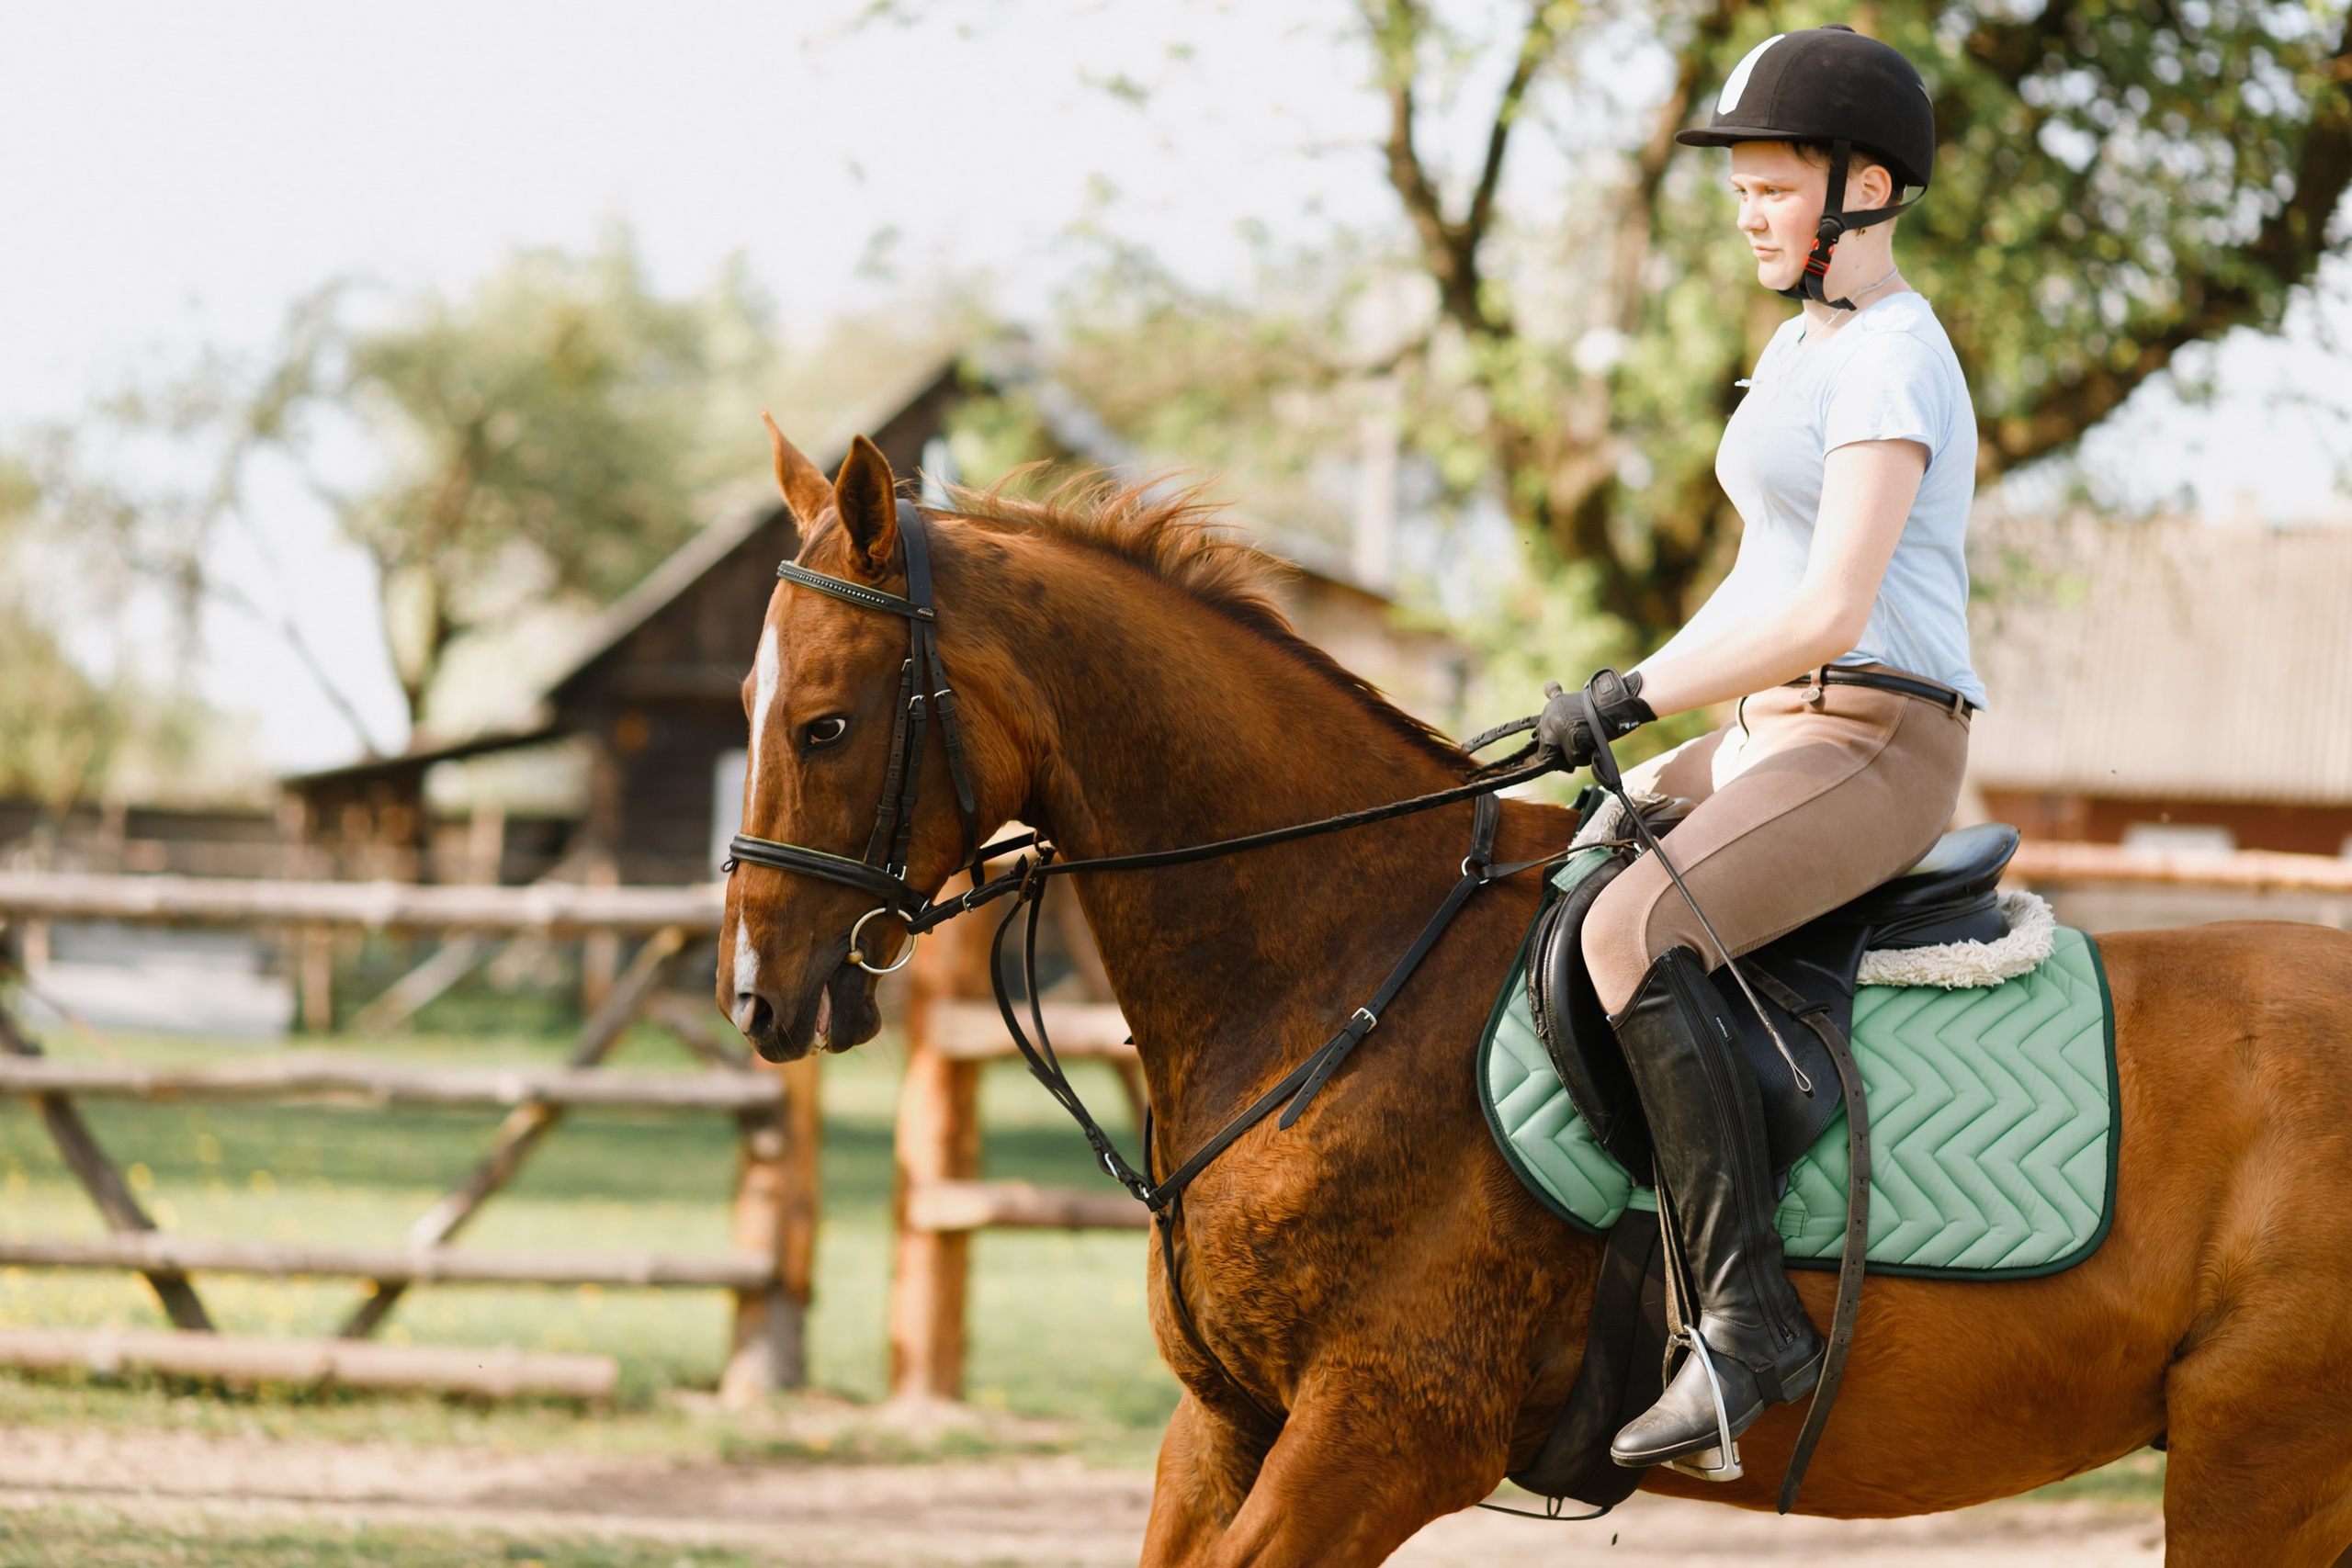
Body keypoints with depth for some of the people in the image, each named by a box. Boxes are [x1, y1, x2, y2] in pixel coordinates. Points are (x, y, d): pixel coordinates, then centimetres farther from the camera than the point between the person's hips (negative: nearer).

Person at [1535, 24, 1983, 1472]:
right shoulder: (1804, 348, 19)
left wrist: (1634, 697, -18)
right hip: (1773, 738, 10)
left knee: (1633, 935, -32)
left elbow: (1829, 612, -21)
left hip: (1877, 742, -10)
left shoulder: (1891, 360, -12)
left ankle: (1750, 1316, -31)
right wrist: (1624, 710, 13)